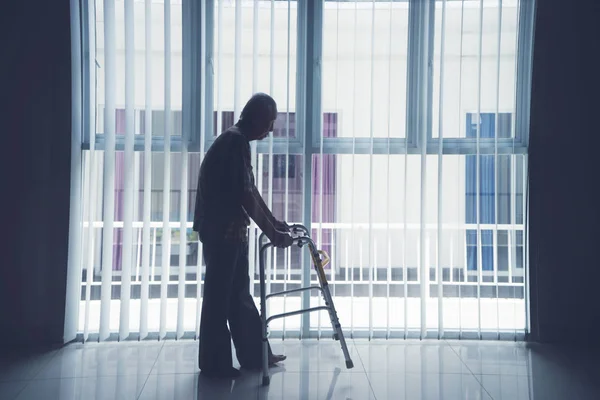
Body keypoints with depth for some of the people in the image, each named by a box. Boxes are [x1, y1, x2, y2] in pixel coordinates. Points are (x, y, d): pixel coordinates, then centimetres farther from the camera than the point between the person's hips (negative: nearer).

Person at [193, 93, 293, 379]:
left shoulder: (236, 141, 14)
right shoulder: (235, 142, -17)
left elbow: (250, 191, 19)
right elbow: (244, 195, -22)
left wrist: (274, 221, 21)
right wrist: (271, 233, -17)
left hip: (230, 230, 10)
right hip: (220, 230, -10)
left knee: (239, 294, 15)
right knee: (219, 296, 0)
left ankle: (254, 355, 25)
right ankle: (214, 364, 14)